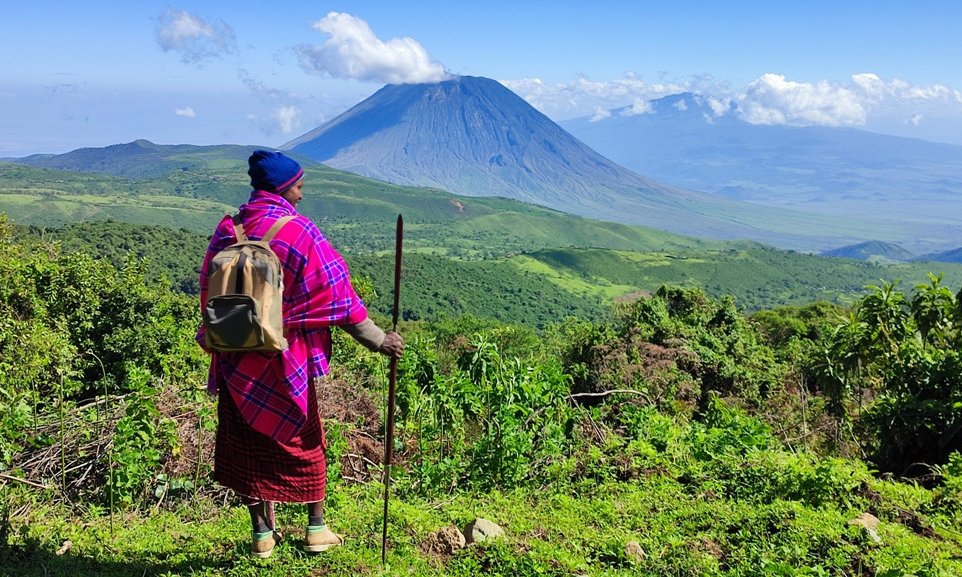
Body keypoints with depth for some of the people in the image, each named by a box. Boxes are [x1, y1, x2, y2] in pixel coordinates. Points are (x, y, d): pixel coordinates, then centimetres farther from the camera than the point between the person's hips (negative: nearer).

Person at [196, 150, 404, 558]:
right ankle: (317, 530, 22)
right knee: (303, 441, 12)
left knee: (248, 444, 12)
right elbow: (335, 294, -14)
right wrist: (377, 340, -7)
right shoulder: (299, 232, -13)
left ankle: (262, 533, 21)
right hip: (284, 359, -4)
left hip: (236, 360, 4)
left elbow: (208, 294, 11)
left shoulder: (226, 230, 3)